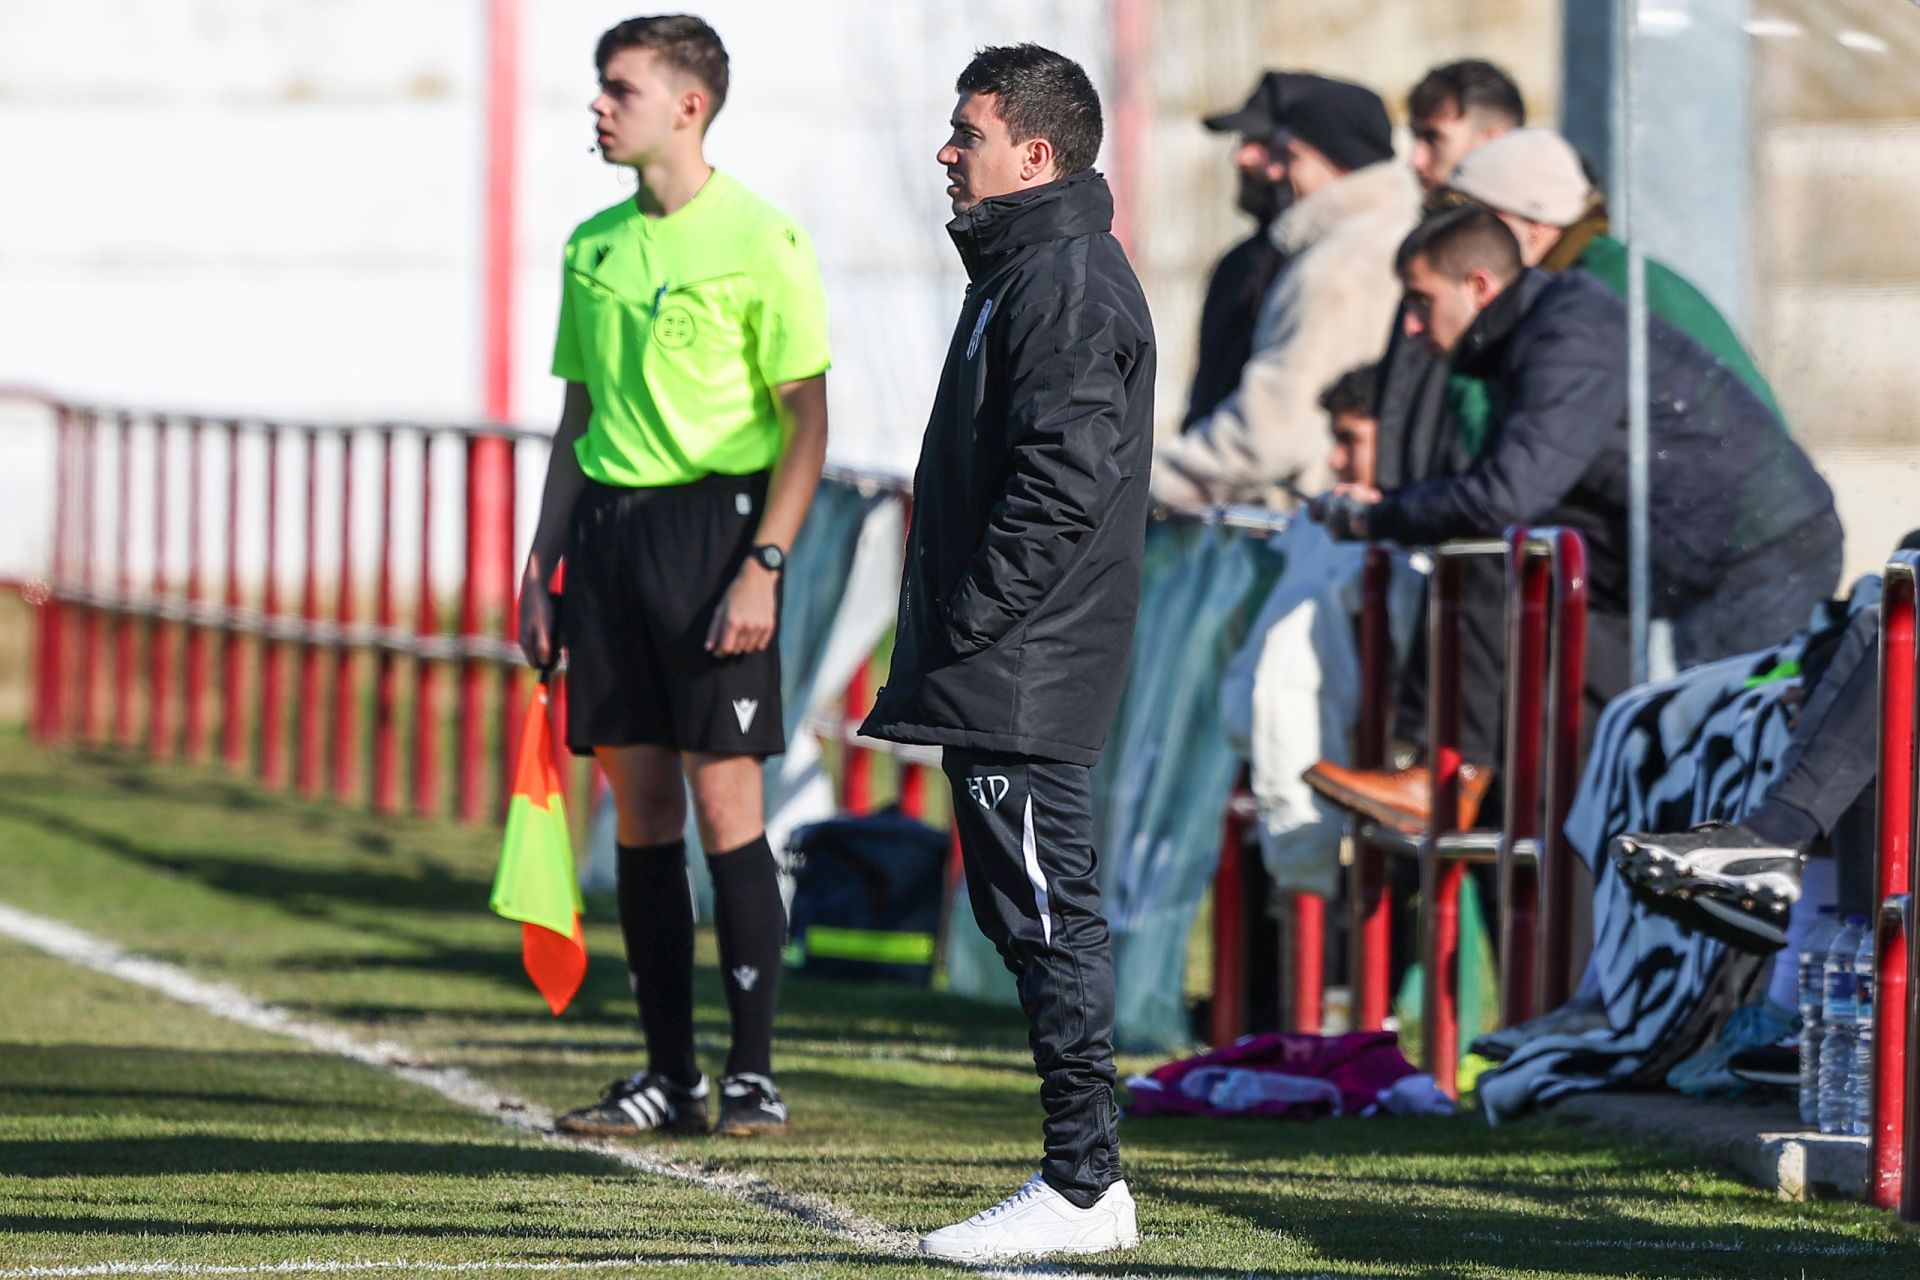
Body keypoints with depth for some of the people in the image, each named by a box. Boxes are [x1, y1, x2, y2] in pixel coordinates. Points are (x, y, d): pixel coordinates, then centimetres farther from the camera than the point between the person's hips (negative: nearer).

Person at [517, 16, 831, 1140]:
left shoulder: (759, 241, -7)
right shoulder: (595, 246, 13)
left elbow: (807, 422, -8)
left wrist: (762, 566, -16)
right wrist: (544, 562, 14)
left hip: (714, 514, -6)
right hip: (609, 522, 6)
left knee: (724, 796, -7)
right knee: (640, 804, 5)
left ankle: (756, 1074, -2)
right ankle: (670, 1076, 10)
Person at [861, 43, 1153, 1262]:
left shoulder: (1068, 280, -14)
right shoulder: (1023, 267, 18)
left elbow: (1064, 476, -22)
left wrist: (967, 622, -20)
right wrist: (941, 644, 18)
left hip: (1025, 677, -11)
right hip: (1002, 680, 11)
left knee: (1048, 918, -8)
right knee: (1036, 918, 12)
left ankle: (1081, 1187, -5)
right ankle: (1087, 1180, 16)